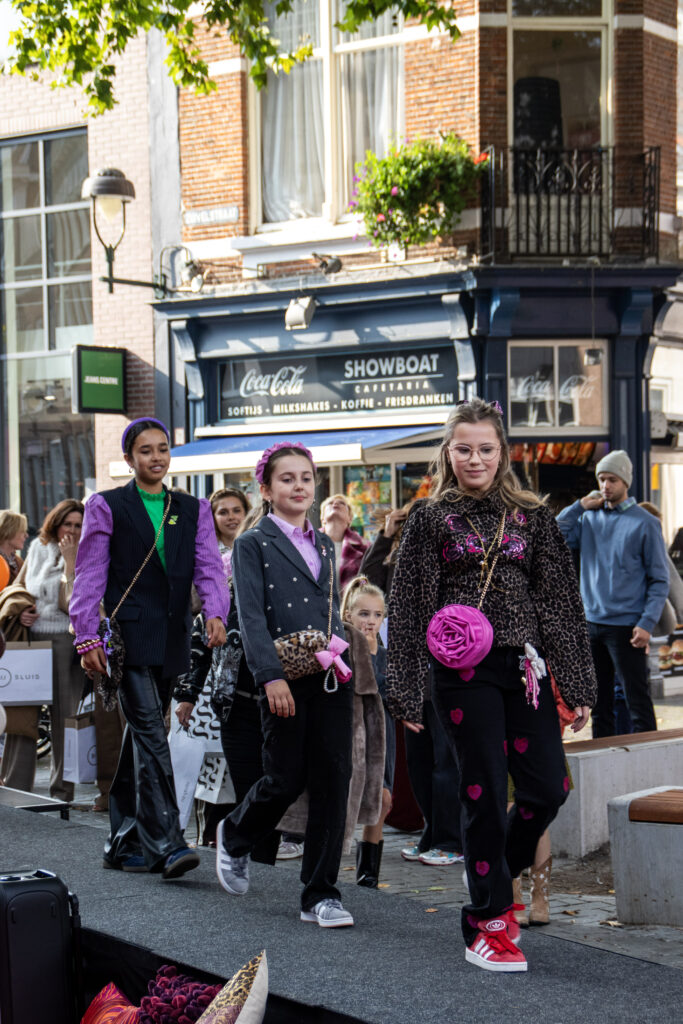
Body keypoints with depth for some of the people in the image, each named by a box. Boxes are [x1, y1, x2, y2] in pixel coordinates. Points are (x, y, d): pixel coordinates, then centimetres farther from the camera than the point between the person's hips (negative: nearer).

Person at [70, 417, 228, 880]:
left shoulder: (193, 509, 14)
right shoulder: (107, 506, 4)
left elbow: (209, 567, 5)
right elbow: (90, 576, 1)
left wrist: (216, 613, -14)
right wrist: (87, 635, -8)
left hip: (172, 638, 4)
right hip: (129, 634, -4)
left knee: (142, 736, 10)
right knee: (151, 734, -14)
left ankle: (125, 843, 17)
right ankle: (166, 843, -18)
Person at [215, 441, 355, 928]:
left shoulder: (324, 545, 18)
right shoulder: (253, 544, 0)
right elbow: (250, 615, -8)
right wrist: (271, 676, -18)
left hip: (331, 676, 5)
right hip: (286, 678, -5)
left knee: (333, 781, -1)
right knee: (286, 781, -1)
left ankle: (321, 894, 6)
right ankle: (234, 837, 31)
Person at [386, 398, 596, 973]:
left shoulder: (532, 517, 9)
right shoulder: (430, 520, 3)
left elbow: (562, 601, 9)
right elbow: (408, 610, 2)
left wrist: (577, 685, 4)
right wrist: (407, 694, -3)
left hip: (524, 667, 3)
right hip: (464, 673, -3)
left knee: (549, 788, -1)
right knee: (485, 795, -2)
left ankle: (495, 878, 25)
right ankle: (488, 921, 10)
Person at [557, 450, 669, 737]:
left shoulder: (645, 523, -4)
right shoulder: (588, 518, 9)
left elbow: (659, 580, -5)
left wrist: (647, 624, -15)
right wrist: (580, 505, -2)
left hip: (626, 626, -5)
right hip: (591, 623, 5)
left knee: (638, 701, -4)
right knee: (599, 702, 13)